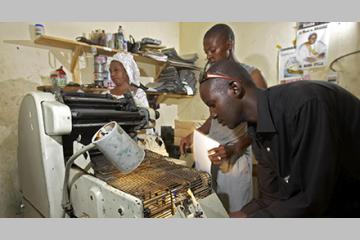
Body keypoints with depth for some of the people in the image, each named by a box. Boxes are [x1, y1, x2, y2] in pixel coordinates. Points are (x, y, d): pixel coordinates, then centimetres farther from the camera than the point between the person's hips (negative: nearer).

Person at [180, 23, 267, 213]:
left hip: (235, 159, -5)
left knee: (234, 212, 5)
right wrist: (193, 136, 6)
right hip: (209, 156, 6)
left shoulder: (251, 76, -7)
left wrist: (234, 149, -22)